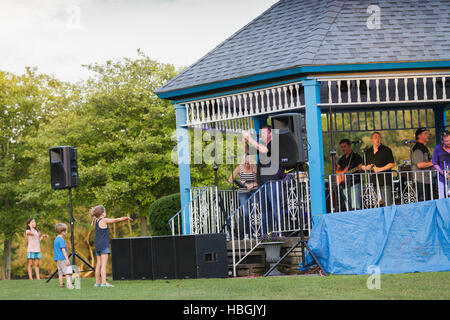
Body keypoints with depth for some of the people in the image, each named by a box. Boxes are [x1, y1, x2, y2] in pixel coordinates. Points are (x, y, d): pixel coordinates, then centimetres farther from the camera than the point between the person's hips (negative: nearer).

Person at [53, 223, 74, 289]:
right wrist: (67, 259, -19)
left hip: (58, 259, 9)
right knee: (67, 271, -10)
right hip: (63, 259, -9)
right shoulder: (61, 240, -14)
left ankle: (61, 284, 7)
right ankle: (68, 283, -21)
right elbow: (63, 250, -18)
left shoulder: (56, 239, 15)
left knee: (60, 272, 9)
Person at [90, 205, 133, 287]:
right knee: (103, 264, -11)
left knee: (98, 264, 10)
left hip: (97, 246, 7)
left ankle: (97, 282, 11)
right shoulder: (104, 220, -9)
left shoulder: (96, 221, 11)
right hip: (104, 246, -7)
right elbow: (115, 220, -2)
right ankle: (104, 282, -15)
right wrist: (126, 218, 11)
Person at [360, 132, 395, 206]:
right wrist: (366, 167, -3)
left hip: (385, 181, -4)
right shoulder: (367, 152, 16)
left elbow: (392, 164, -3)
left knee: (387, 204, -11)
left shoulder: (386, 150, 3)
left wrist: (380, 169, -13)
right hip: (373, 182, 4)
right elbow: (361, 167, 20)